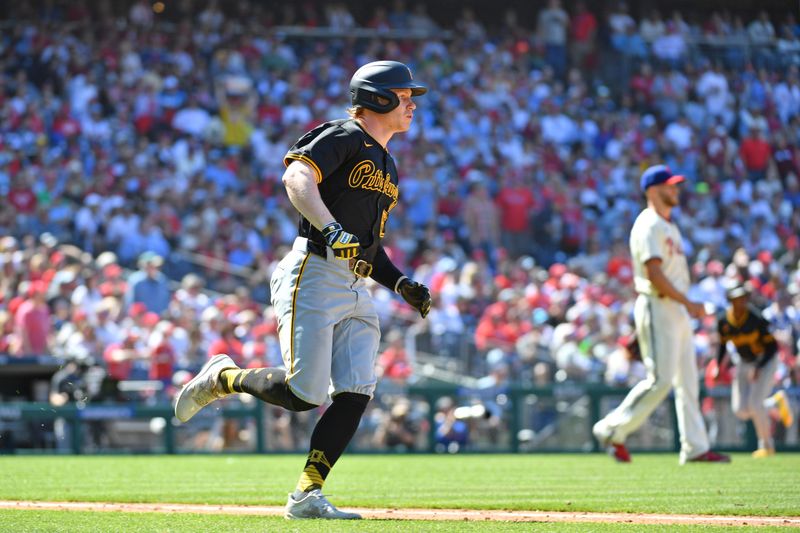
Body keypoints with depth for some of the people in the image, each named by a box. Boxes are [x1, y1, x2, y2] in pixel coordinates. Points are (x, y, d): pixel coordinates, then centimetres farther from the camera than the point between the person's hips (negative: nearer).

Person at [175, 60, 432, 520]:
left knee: (356, 394, -6)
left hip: (356, 291, 8)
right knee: (303, 393, -14)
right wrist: (333, 231, -36)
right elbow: (297, 178, -22)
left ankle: (307, 496, -2)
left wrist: (402, 284, 15)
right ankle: (223, 378, 12)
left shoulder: (388, 167, 24)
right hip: (314, 275, -8)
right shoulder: (343, 138, -4)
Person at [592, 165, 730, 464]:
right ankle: (612, 430, 0)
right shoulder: (648, 226, -13)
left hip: (677, 309, 10)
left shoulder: (669, 227, 19)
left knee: (687, 380, 6)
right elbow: (653, 274, -22)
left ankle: (695, 448, 6)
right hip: (657, 307, -10)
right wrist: (688, 303, -21)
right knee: (660, 379, -11)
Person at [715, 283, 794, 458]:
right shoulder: (724, 321, -11)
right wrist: (719, 367, -8)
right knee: (741, 411, -3)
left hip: (765, 360, -5)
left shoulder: (756, 319, -24)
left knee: (755, 403, -18)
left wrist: (759, 368, -25)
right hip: (744, 363, 5)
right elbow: (722, 345, 5)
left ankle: (766, 446, 2)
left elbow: (772, 347, -17)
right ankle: (777, 402, 25)